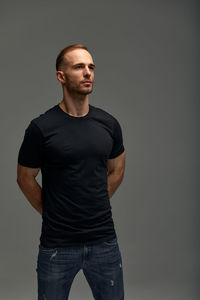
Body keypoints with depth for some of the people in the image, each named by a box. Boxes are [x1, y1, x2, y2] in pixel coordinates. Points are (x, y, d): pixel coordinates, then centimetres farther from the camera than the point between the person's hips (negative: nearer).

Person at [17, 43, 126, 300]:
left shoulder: (109, 124, 1)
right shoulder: (41, 127, -10)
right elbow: (25, 179, 1)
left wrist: (96, 207, 10)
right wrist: (51, 213, 5)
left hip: (104, 242, 3)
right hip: (57, 246, -3)